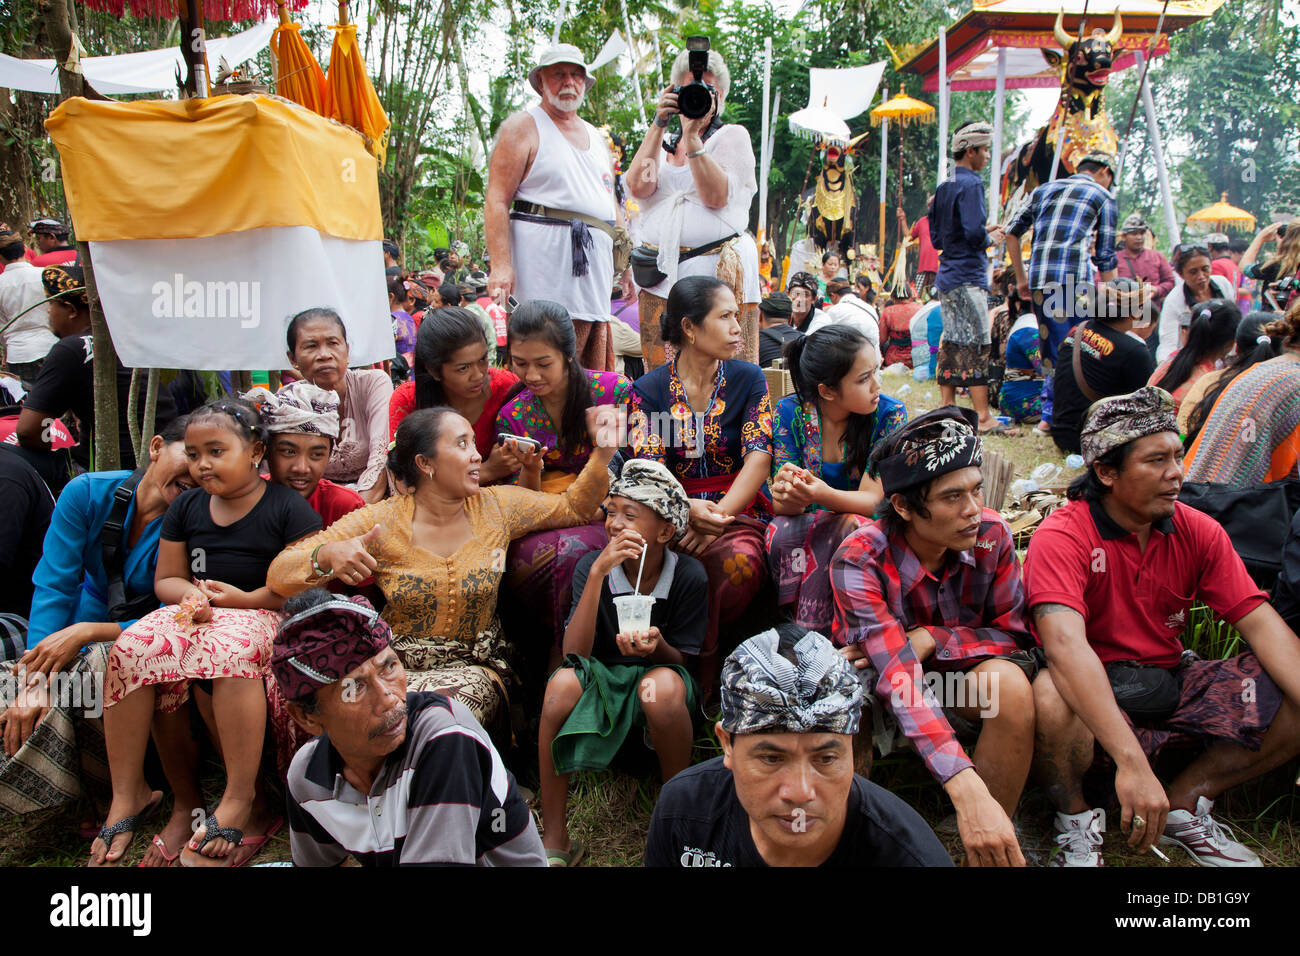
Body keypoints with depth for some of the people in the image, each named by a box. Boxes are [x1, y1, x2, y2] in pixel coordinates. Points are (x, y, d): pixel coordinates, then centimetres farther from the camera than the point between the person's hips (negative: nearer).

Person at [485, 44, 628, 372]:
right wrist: (500, 264, -18)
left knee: (595, 375, 2)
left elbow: (611, 205, 29)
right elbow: (497, 201, -6)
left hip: (595, 258, 7)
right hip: (545, 251, -6)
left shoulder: (597, 138, 25)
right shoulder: (523, 127, 4)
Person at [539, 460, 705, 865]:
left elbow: (681, 660, -6)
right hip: (601, 677, 1)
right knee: (563, 681, -33)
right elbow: (574, 655, -22)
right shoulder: (591, 566, -12)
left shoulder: (689, 576, -14)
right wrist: (598, 573, -31)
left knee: (662, 685, -37)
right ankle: (555, 842, -20)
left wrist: (657, 646, -31)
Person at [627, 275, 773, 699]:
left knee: (741, 563, -34)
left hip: (737, 511, 1)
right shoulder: (649, 389, 4)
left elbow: (758, 458, -5)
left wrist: (718, 516, -21)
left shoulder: (749, 379, 7)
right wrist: (689, 509, -29)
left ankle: (701, 661, -11)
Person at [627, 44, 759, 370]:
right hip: (660, 275, 4)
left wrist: (693, 136, -10)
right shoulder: (662, 143, 19)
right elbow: (638, 187, -2)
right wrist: (659, 125, -3)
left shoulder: (733, 136, 9)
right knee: (660, 372, 3)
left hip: (718, 272, -4)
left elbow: (716, 196, -9)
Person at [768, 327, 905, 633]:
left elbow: (871, 500, -17)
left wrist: (824, 495, -40)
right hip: (804, 527, 1)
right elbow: (784, 506, -11)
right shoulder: (790, 413, -8)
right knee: (780, 532, -32)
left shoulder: (890, 415, -10)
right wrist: (786, 496, -38)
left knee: (846, 528, -34)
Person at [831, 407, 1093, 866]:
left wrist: (929, 639, -23)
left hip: (976, 671, 3)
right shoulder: (860, 562, -27)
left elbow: (1015, 634, -5)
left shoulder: (991, 534, -15)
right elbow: (899, 679, -36)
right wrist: (968, 793, -47)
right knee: (1007, 684, -32)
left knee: (1056, 703, -30)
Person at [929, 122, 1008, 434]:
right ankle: (983, 417, -5)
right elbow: (974, 233, -24)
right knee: (977, 346, -6)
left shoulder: (943, 187, 14)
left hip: (946, 276, 9)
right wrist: (990, 239, -3)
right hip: (968, 276, -9)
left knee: (951, 343, 11)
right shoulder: (970, 184, -12)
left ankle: (947, 409, 14)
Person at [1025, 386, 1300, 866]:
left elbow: (1260, 623, -4)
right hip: (1094, 693, -5)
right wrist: (1132, 763, -44)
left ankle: (1186, 800, 5)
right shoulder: (1061, 537, -20)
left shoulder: (1199, 531, 1)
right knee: (1052, 702, -39)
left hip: (1174, 681, 6)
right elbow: (1065, 644, -34)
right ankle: (1075, 811, -4)